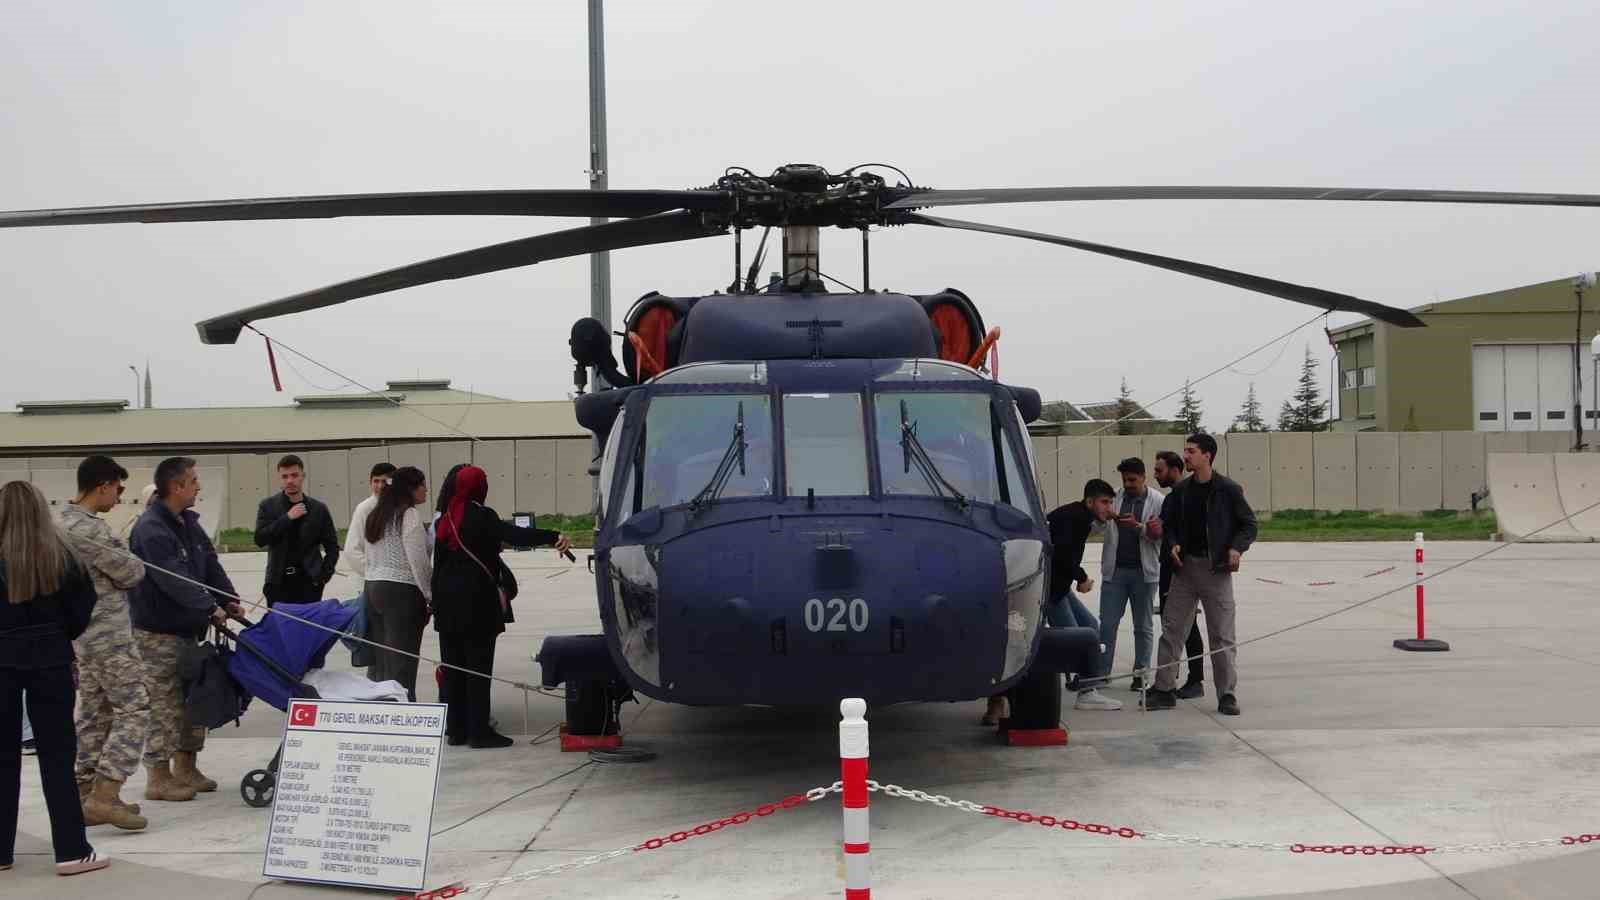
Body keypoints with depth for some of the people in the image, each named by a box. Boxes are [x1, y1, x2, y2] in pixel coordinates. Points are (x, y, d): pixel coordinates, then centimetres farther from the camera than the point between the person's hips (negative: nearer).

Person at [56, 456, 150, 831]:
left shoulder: (62, 520, 12)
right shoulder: (88, 528, -21)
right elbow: (133, 573, -13)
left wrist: (117, 559, 7)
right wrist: (130, 560, 7)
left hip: (80, 635, 10)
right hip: (108, 636, -10)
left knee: (94, 713, 14)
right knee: (134, 709, -6)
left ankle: (87, 793, 18)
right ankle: (104, 795, -10)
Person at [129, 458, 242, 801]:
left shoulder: (188, 522, 10)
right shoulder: (151, 528, -19)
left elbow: (209, 564, 11)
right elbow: (173, 580, -27)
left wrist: (230, 600, -1)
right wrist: (210, 607, -27)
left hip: (187, 626, 9)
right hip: (158, 630, -9)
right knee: (164, 704, -3)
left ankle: (186, 768, 24)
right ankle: (159, 778, 5)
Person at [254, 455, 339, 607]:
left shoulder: (318, 509, 6)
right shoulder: (268, 506, 6)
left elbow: (332, 547, 10)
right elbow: (260, 539, -8)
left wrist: (324, 574, -3)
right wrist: (287, 518, -13)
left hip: (309, 583, 0)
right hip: (279, 583, 0)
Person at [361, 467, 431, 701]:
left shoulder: (374, 515, 14)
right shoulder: (409, 515, -11)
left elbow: (368, 556, 15)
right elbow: (418, 561, -13)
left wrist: (376, 579, 17)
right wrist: (429, 595, -5)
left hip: (373, 587, 8)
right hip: (402, 591, -8)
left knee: (379, 658, 10)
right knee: (402, 663, -6)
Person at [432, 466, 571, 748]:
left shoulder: (446, 519, 10)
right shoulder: (481, 516, -11)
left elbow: (438, 563, 13)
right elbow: (514, 535, -27)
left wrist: (437, 600, 18)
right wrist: (553, 537, -38)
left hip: (447, 600, 7)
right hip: (477, 600, -7)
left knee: (452, 667, 10)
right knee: (478, 666, -3)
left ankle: (456, 729, 14)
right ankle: (479, 730, -2)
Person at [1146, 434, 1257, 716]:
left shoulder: (1228, 489, -4)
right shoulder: (1181, 490, 8)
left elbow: (1249, 525, 1)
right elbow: (1171, 524, 18)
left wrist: (1237, 548, -14)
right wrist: (1173, 545, -1)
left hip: (1216, 568, -4)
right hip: (1185, 566, 4)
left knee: (1222, 635, 0)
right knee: (1171, 628, 4)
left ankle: (1227, 695, 7)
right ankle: (1164, 690, 12)